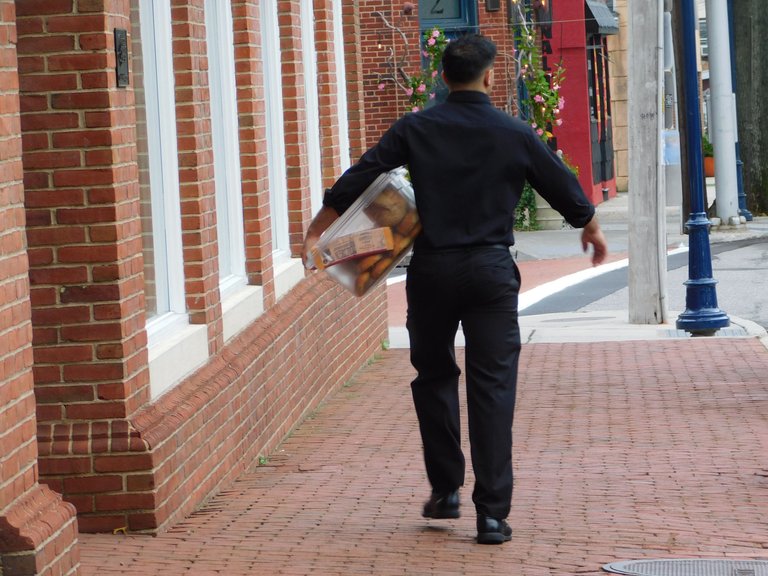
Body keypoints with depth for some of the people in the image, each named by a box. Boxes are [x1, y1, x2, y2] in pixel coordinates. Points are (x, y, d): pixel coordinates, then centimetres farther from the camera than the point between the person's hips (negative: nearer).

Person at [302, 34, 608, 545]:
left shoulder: (416, 130, 0)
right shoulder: (515, 134, 0)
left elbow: (356, 181, 1)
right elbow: (564, 188, 11)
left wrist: (315, 233, 13)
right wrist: (592, 229, 31)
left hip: (432, 269, 1)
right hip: (491, 271, -1)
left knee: (434, 377, 18)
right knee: (493, 388, -1)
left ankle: (445, 491, 22)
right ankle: (492, 513, -5)